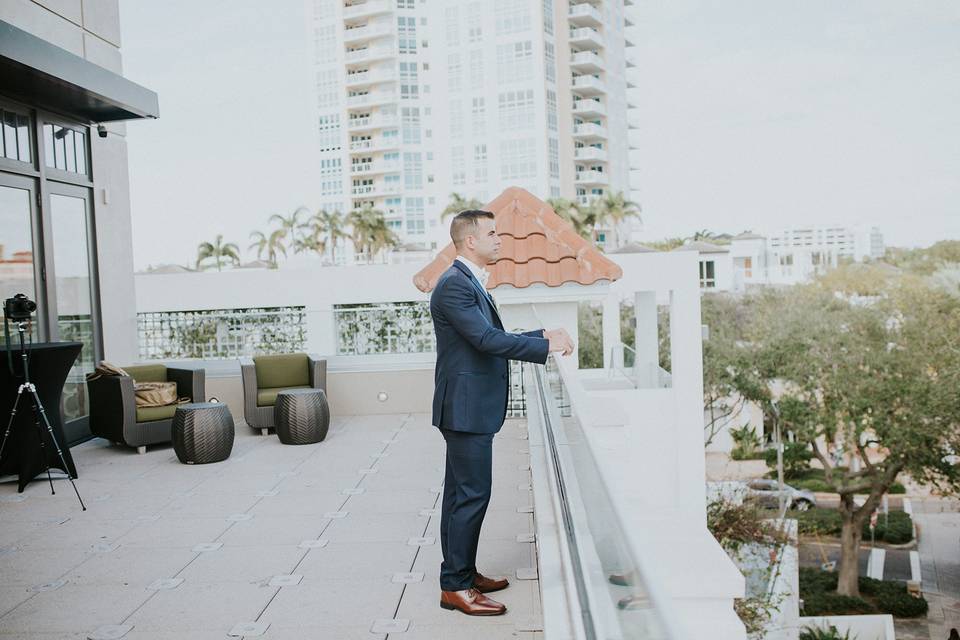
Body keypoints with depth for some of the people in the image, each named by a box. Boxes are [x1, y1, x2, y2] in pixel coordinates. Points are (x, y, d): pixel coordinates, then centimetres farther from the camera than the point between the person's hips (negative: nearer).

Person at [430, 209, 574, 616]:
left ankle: (461, 574, 26)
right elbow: (487, 339, -24)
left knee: (461, 493, 15)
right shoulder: (454, 285, -16)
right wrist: (546, 346, -19)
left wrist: (543, 335, 11)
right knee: (472, 494, -5)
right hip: (467, 407, -11)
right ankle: (456, 587, 4)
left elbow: (493, 338, 19)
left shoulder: (469, 282, 17)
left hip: (471, 407, 11)